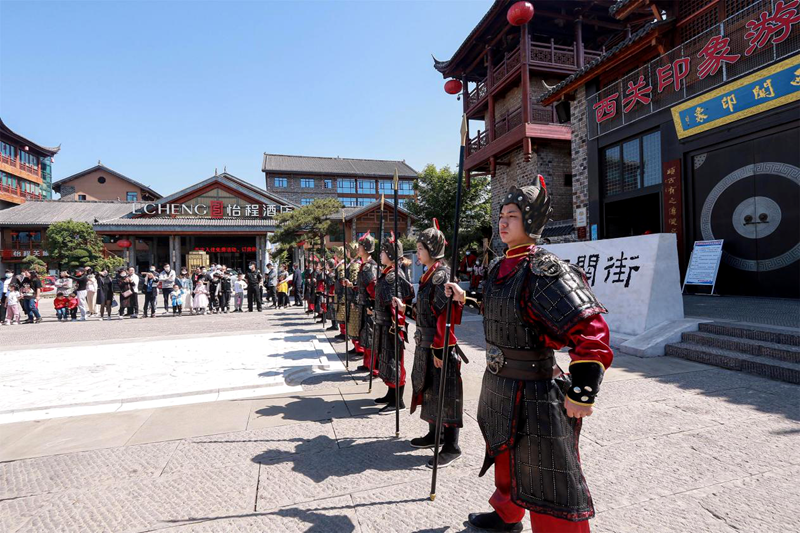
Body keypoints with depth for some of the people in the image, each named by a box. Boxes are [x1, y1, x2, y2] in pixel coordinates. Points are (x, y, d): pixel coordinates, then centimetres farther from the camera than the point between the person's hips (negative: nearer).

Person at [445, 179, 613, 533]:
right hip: (498, 386, 9)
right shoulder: (501, 268, 4)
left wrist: (582, 392, -26)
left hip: (534, 394, -9)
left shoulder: (544, 270, -22)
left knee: (549, 485, 3)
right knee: (505, 455, 28)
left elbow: (590, 330, -26)